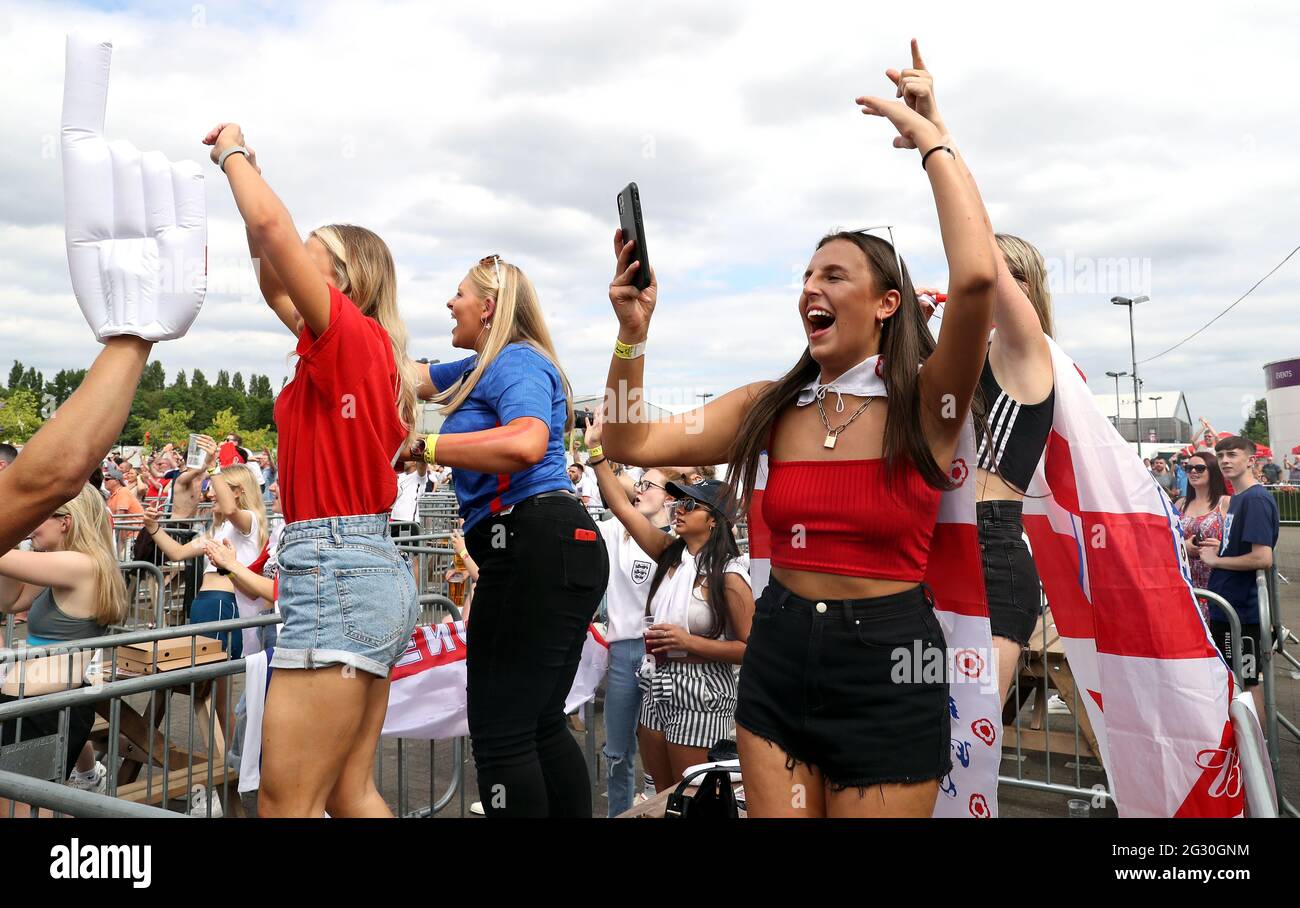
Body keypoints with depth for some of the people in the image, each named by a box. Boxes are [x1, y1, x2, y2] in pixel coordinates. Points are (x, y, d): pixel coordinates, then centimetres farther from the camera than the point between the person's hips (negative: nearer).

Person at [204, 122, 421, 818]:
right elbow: (272, 282, 26)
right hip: (375, 576, 10)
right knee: (351, 793, 14)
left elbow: (272, 226, -15)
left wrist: (233, 152, 4)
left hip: (337, 576, -10)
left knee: (285, 805, -4)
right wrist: (237, 163, 26)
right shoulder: (361, 350, 17)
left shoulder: (352, 335, -8)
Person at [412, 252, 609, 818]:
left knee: (499, 730, -5)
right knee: (541, 725, 17)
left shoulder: (516, 361, -8)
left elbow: (526, 443, -29)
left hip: (534, 548, -11)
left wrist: (421, 446, -21)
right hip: (557, 555, 11)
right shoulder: (481, 367, 23)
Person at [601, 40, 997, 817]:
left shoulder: (927, 403, -10)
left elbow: (977, 277, -28)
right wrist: (634, 334, -11)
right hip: (778, 656, 4)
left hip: (887, 670, -4)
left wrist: (934, 142, -16)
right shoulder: (770, 407, 2)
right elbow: (631, 447, 0)